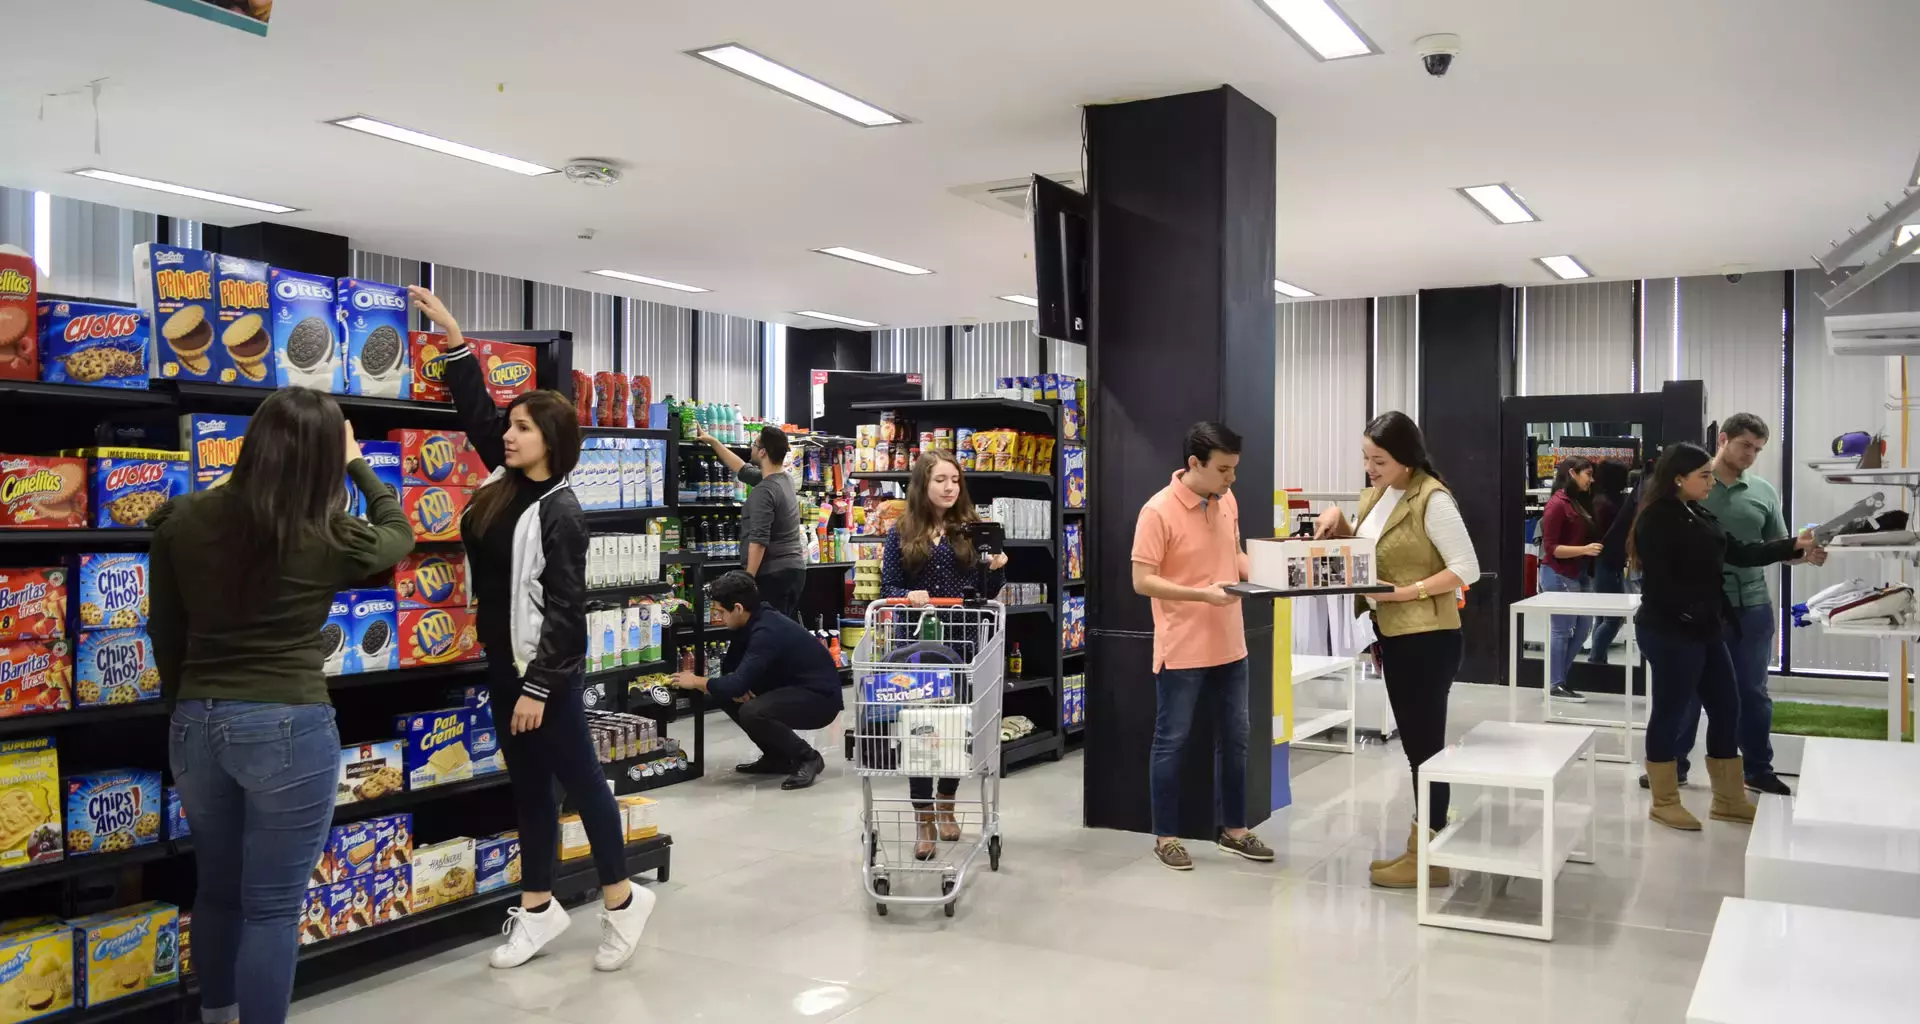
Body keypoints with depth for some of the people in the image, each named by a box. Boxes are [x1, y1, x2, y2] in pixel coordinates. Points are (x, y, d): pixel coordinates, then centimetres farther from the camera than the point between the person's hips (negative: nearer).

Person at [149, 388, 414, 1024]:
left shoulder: (182, 521, 1)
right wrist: (356, 464, 26)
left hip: (195, 726, 5)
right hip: (288, 728, -5)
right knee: (272, 906, 4)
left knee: (218, 889, 23)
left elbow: (165, 635, 9)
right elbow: (398, 533, 13)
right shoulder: (331, 538, -9)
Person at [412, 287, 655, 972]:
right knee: (527, 785, 14)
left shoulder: (558, 512, -17)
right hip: (503, 663, 9)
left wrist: (538, 687, -21)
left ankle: (621, 899, 14)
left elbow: (564, 608, -20)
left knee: (578, 779, 1)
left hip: (547, 670, -9)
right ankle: (539, 907, 24)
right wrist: (451, 336, 9)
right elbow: (476, 409, 13)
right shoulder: (506, 482, 5)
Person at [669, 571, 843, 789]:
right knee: (727, 696, 5)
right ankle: (778, 757, 12)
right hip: (792, 689, 10)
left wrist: (697, 682, -14)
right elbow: (730, 667, 14)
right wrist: (736, 688, -9)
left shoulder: (767, 631, -26)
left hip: (821, 698, -10)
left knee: (752, 713, -31)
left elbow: (738, 684, -30)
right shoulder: (753, 622, 2)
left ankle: (808, 758, -9)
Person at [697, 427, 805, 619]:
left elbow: (759, 540, -22)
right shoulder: (785, 479, 12)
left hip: (773, 573, -9)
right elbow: (744, 470, 27)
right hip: (794, 568, 9)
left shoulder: (764, 491, -17)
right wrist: (713, 441, 34)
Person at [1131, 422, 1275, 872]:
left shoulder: (1227, 500, 4)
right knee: (1171, 742, 5)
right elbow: (1142, 581, -18)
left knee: (1234, 739, 15)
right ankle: (1166, 837, 17)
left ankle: (1233, 829, 29)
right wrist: (1202, 594, -26)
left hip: (1230, 645, 7)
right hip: (1182, 650, -7)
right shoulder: (1158, 511, -17)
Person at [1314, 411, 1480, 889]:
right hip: (1393, 635, 8)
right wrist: (1338, 522, 2)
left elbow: (1467, 569, -19)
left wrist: (1407, 592, -24)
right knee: (1415, 743, 15)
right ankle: (1423, 843, 25)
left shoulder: (1432, 499, -17)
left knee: (1425, 745, 0)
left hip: (1427, 638, -8)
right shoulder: (1375, 495, 8)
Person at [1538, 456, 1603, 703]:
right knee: (1562, 629, -3)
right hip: (1559, 575, -9)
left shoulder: (1580, 502, 11)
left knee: (1583, 627, 13)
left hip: (1581, 574, 9)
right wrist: (1584, 549, -23)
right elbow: (1551, 548, -16)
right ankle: (1556, 685, 7)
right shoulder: (1557, 504, -14)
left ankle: (1558, 677, 23)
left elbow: (1587, 537, 15)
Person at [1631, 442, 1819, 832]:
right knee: (1670, 712, 1)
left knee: (1726, 708, 13)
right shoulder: (1657, 519, -14)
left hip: (1705, 629, 10)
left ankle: (1728, 799, 25)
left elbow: (1740, 554, 16)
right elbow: (1658, 582, -20)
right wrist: (1693, 611, -23)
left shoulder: (1699, 517, 13)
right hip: (1670, 632, -9)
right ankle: (1664, 802, 13)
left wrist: (1794, 546, 12)